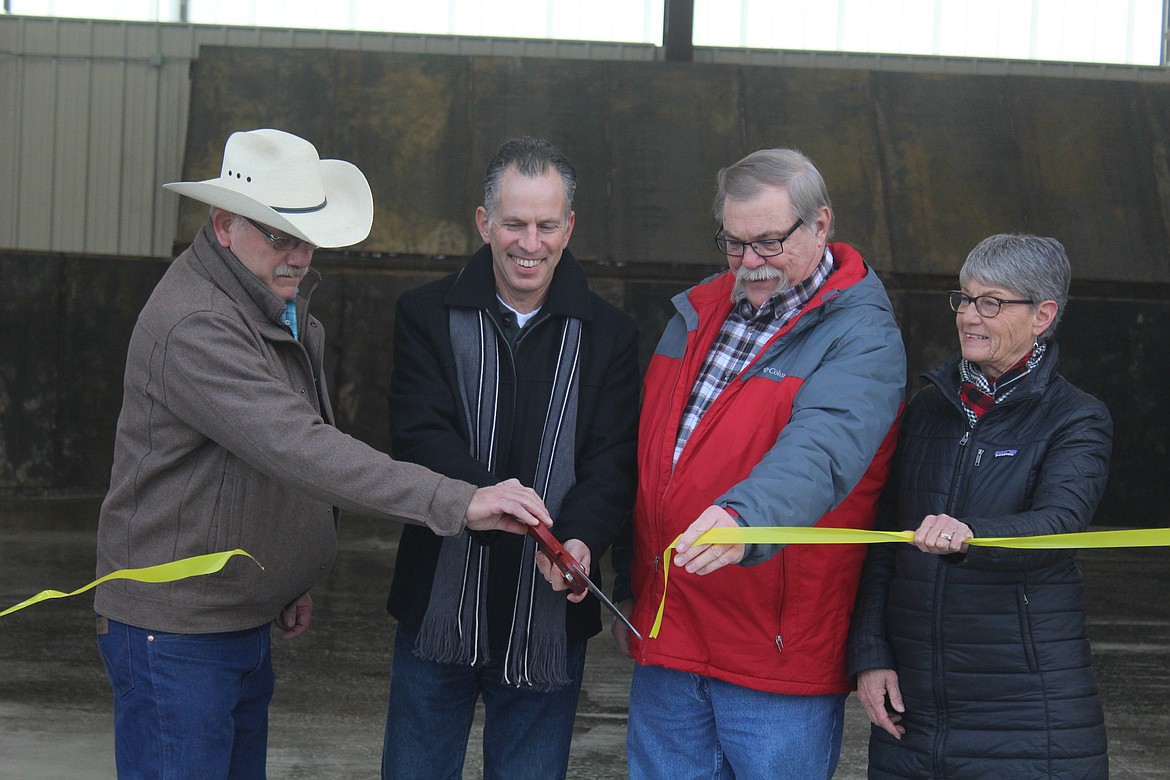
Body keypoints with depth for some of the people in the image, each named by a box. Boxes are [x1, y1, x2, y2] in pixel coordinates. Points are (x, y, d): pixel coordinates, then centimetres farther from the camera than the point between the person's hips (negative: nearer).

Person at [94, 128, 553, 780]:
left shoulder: (282, 304, 10)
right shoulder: (194, 325, -23)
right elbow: (301, 451, -33)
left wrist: (294, 582, 17)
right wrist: (458, 502, -37)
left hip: (247, 622, 9)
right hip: (175, 628, -9)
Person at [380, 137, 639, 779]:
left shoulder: (608, 334, 3)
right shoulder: (428, 316, 0)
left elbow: (613, 461, -5)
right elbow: (419, 438, -13)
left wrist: (580, 537, -27)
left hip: (549, 624, 1)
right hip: (439, 611, 0)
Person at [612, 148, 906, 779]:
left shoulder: (862, 337, -10)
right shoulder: (697, 314, 12)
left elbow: (821, 448, -30)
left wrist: (744, 517, -48)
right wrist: (628, 584, 18)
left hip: (781, 657, -6)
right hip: (666, 636, 6)